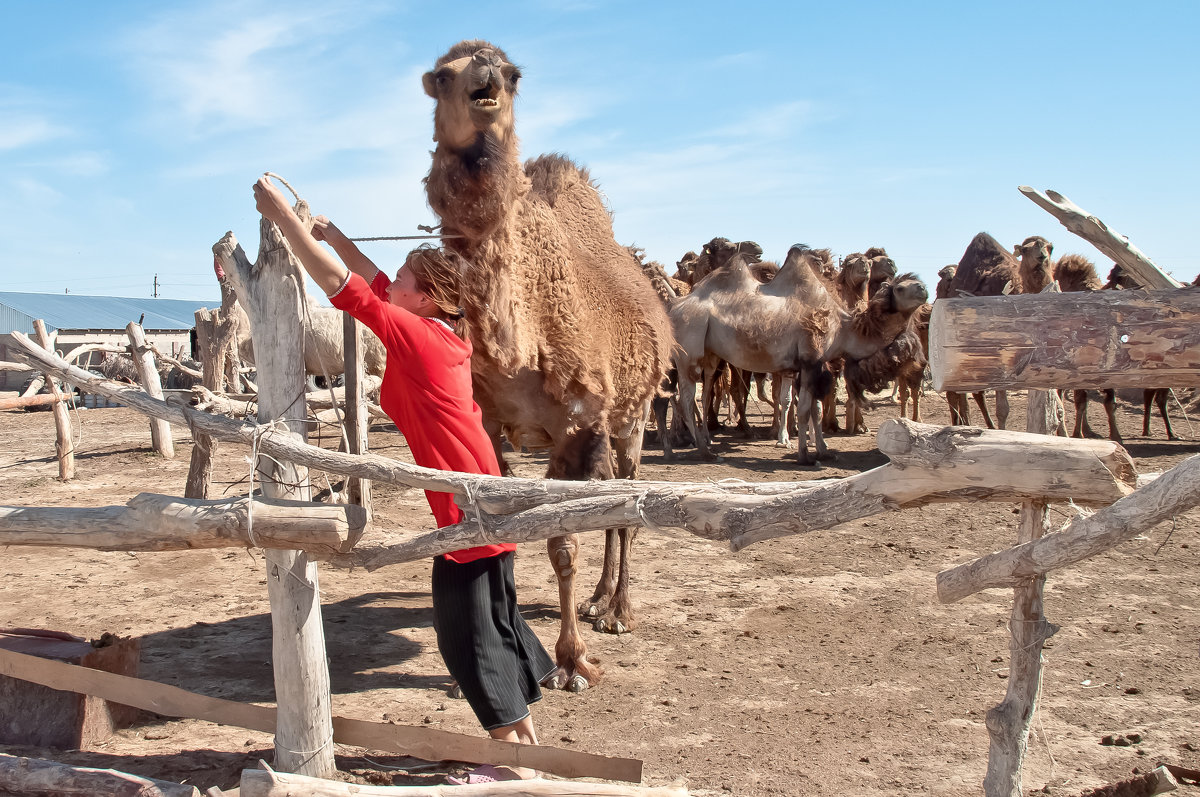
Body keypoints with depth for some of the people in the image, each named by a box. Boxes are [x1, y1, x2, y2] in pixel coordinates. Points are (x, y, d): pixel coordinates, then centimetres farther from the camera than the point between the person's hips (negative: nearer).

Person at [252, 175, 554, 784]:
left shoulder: (417, 335, -14)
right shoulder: (444, 332, 9)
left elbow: (343, 285, -13)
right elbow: (376, 284, 21)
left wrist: (284, 216, -8)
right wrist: (331, 233, 20)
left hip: (467, 509, -9)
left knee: (469, 631, 0)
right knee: (491, 621, 19)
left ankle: (512, 762, 8)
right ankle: (522, 729, 31)